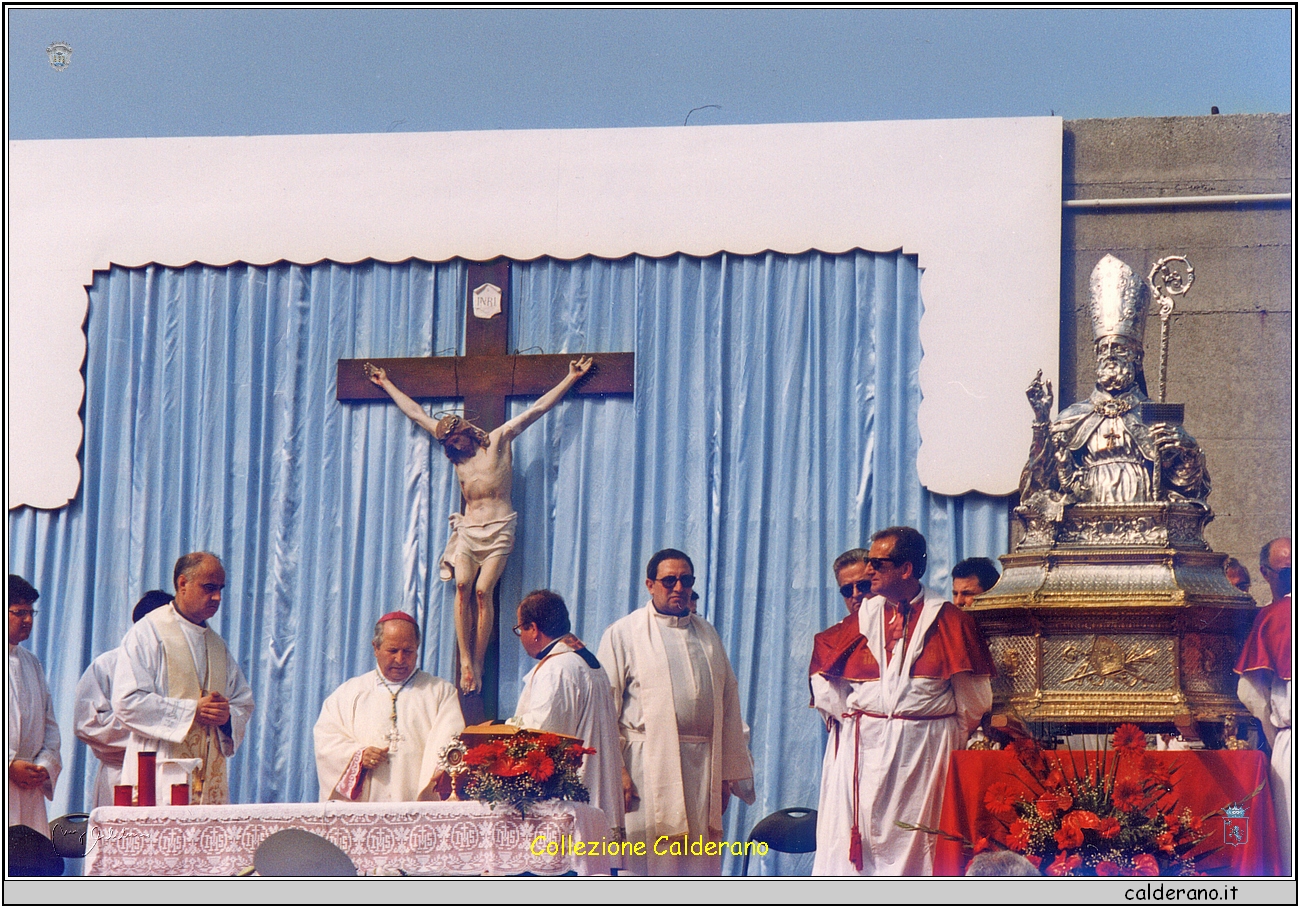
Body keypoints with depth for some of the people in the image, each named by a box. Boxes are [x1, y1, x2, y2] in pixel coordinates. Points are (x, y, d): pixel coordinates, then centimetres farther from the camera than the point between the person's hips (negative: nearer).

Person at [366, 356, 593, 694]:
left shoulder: (500, 439, 4)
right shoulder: (456, 453, 15)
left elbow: (537, 409, 5)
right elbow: (416, 413, 23)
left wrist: (570, 379, 3)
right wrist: (386, 385, 30)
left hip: (498, 528, -4)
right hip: (468, 528, 4)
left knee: (482, 590, -15)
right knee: (463, 586, -16)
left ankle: (477, 664, -15)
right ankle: (465, 661, -18)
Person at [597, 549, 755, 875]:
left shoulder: (707, 634, 18)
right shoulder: (623, 634, 4)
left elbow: (728, 703, 17)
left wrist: (727, 773, 12)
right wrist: (616, 771, -11)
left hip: (704, 770, 4)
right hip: (649, 770, -4)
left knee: (701, 867, 2)